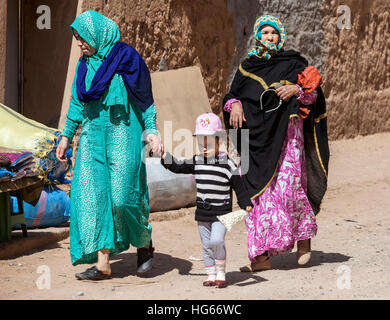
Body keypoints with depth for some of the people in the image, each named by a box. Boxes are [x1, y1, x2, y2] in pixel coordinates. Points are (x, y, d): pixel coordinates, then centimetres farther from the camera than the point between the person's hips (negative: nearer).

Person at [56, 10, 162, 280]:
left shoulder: (126, 58, -6)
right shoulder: (85, 65, 12)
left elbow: (145, 99, -4)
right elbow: (77, 103, 19)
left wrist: (151, 131, -12)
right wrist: (67, 136, 18)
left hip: (122, 136, -6)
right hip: (93, 137, 6)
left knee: (122, 196, -10)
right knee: (93, 195, -3)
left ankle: (145, 243, 18)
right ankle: (103, 263, -3)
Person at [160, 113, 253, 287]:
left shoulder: (227, 163, -6)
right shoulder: (196, 161, 9)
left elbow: (238, 186, -5)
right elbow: (178, 167, 17)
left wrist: (246, 204, -13)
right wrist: (165, 156, 6)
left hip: (221, 212, -5)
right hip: (202, 212, 5)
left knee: (217, 241, -19)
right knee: (206, 245, 9)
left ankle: (220, 273, -3)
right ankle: (211, 275, 19)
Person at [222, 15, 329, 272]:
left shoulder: (292, 63, 7)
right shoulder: (247, 67, 15)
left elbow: (313, 94, 6)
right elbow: (233, 95, 15)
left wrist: (296, 90, -13)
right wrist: (235, 105, -7)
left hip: (285, 133, -3)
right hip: (255, 136, 3)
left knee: (287, 187, -12)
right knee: (259, 191, -2)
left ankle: (304, 235, 14)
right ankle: (262, 256, -1)